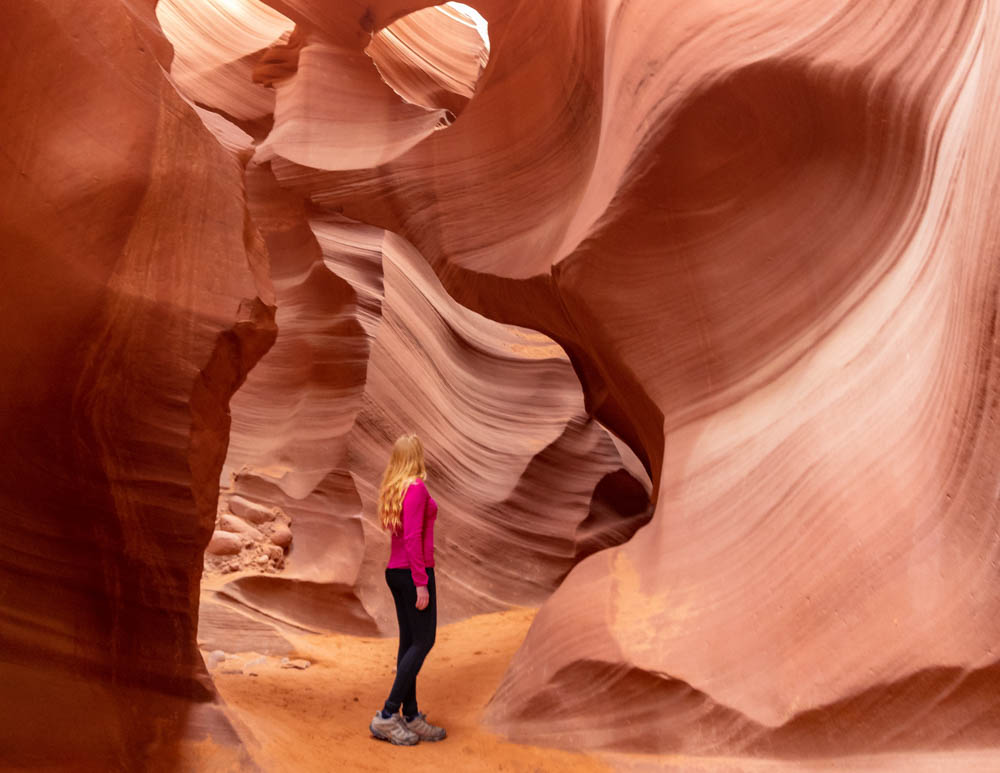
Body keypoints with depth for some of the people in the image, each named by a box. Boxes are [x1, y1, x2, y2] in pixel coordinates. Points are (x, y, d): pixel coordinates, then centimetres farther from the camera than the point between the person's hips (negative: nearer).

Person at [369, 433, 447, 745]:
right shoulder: (416, 488, -16)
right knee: (423, 641, -2)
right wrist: (421, 584, -20)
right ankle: (387, 716, -1)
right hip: (413, 572, -9)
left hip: (395, 571, 9)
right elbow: (412, 539, -21)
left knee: (409, 642, 11)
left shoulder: (393, 488, 10)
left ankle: (411, 717, 17)